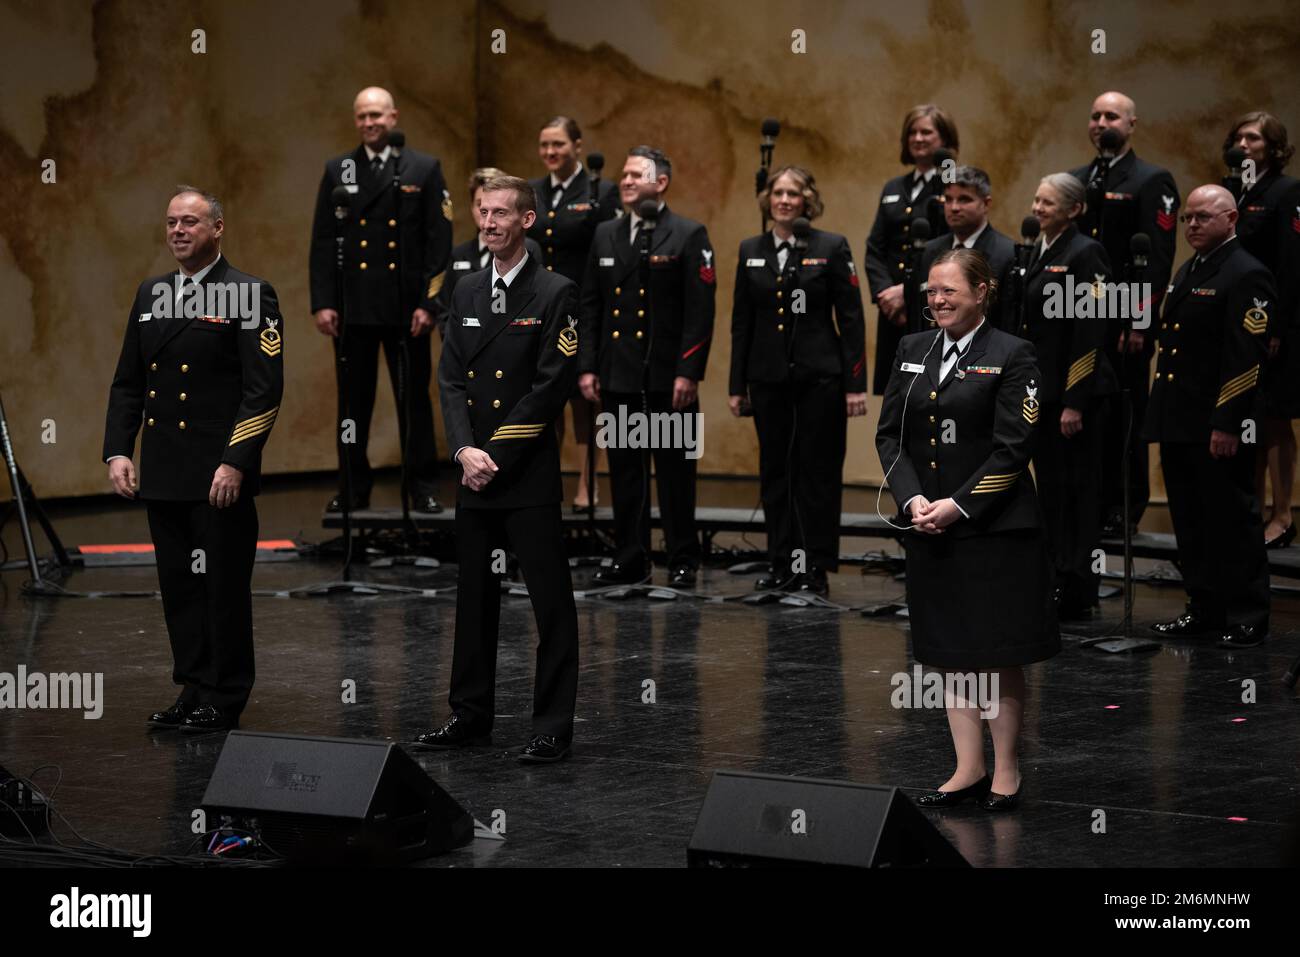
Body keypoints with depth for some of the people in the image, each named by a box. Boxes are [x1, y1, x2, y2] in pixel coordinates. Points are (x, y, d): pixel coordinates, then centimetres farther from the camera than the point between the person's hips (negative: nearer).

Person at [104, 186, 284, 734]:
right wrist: (117, 451, 4)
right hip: (162, 477, 6)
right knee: (179, 586, 11)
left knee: (223, 587, 1)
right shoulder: (150, 296, 14)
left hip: (221, 477, -6)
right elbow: (126, 383, 16)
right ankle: (193, 690, 20)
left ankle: (224, 701, 9)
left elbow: (264, 389, -12)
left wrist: (236, 463, -19)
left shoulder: (249, 295, -6)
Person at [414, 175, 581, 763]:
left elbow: (552, 388, -12)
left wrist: (497, 455, -13)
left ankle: (553, 728, 1)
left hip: (529, 476, -6)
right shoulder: (467, 294, 12)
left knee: (551, 602, -3)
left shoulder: (555, 295, -6)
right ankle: (471, 716, 21)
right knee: (474, 598, 12)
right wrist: (466, 450, -8)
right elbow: (450, 379, 8)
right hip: (474, 474, 6)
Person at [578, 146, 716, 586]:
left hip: (667, 378, -5)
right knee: (624, 469, 8)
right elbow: (590, 305, 12)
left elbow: (700, 310, -9)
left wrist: (688, 373, -15)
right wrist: (587, 366, 4)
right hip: (617, 375, 5)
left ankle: (683, 561, 9)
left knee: (675, 470, 2)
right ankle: (630, 559, 15)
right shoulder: (605, 235, 12)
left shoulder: (689, 235, -3)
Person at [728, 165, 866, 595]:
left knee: (818, 471, 1)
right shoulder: (751, 251, 8)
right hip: (768, 377, 4)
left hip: (819, 377, -4)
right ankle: (782, 563, 16)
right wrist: (736, 384, 7)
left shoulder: (831, 248, -3)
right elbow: (741, 322, 11)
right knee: (775, 471, 8)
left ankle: (814, 567, 7)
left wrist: (856, 383, -9)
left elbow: (851, 318, -5)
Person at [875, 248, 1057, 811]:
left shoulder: (1011, 356, -5)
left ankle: (1006, 774, 10)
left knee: (1000, 657, 0)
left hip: (993, 527, -6)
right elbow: (889, 434, 8)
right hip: (928, 528, 6)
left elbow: (1012, 449, -10)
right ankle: (968, 769, 18)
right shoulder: (912, 351, 11)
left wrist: (958, 506, -15)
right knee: (949, 653, 10)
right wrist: (912, 500, -7)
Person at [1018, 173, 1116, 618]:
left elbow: (1091, 332, -17)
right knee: (1050, 488, 12)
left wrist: (1075, 403, -20)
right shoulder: (1039, 252, 14)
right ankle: (1055, 585, 19)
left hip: (1075, 392, -9)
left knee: (1078, 489, -3)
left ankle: (1078, 594, 2)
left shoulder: (1084, 254, -12)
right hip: (1042, 389, 9)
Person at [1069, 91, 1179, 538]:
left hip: (1125, 325, -5)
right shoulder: (1074, 181, 16)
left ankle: (1123, 512, 5)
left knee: (1124, 417, -1)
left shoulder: (1152, 182, -2)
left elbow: (1158, 259, -9)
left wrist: (1140, 324, -16)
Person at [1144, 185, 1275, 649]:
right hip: (1179, 423, 9)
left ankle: (1247, 618, 6)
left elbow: (1247, 357, -18)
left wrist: (1227, 424, -22)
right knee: (1191, 523, 13)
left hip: (1219, 427, -9)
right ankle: (1204, 610, 21)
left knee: (1234, 521, -1)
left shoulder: (1246, 276, -13)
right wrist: (1162, 419, 16)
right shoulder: (1188, 271, 17)